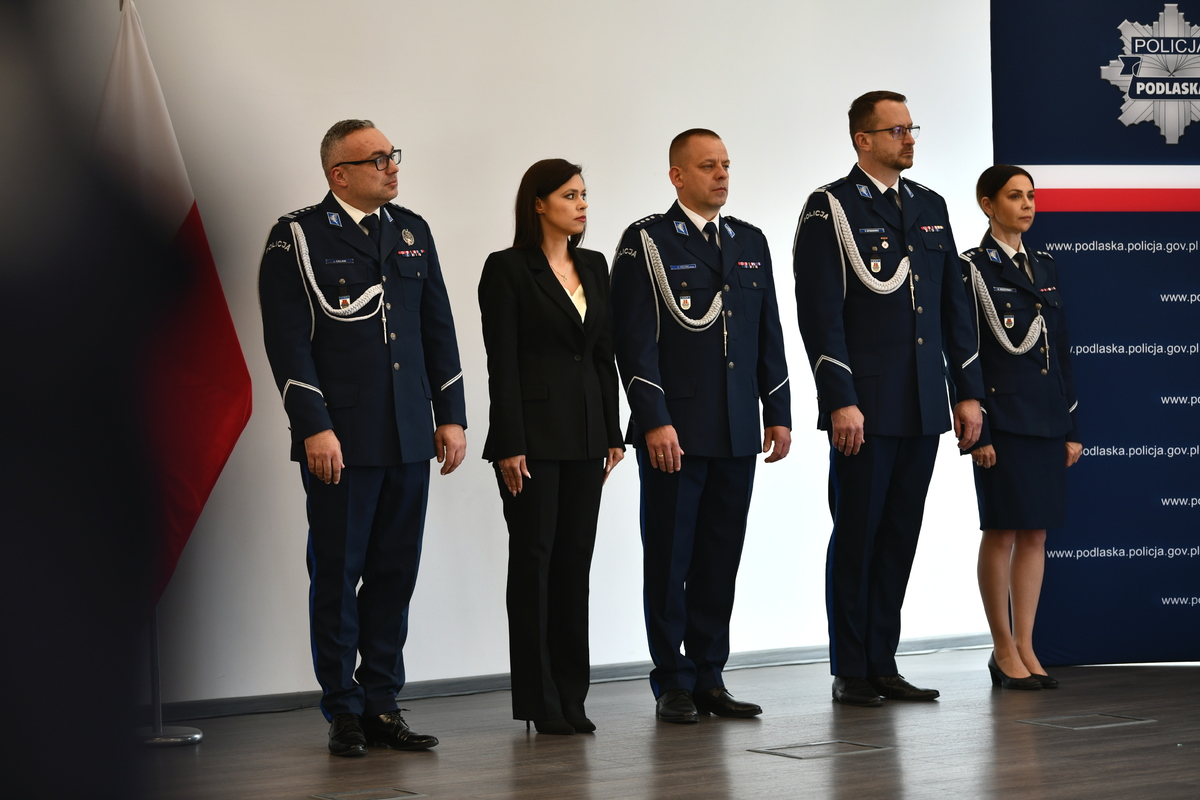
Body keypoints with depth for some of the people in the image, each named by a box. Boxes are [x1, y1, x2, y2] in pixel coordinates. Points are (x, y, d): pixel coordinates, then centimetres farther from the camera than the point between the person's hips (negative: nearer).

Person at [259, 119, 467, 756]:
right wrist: (314, 428, -15)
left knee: (395, 575, 8)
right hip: (341, 440, -5)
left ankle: (382, 703, 17)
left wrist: (451, 416, 9)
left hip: (410, 440, 5)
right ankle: (345, 711, 11)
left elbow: (439, 331, 15)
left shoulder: (412, 232, 13)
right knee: (337, 577, 2)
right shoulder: (298, 237, -4)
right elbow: (288, 341, -9)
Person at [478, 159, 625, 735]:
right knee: (534, 557, -1)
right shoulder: (508, 268, -6)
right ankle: (538, 701, 5)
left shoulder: (594, 267, 12)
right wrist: (509, 445, -15)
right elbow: (501, 362, -10)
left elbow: (604, 353, 14)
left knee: (575, 559, 8)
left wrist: (613, 433, 10)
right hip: (534, 432, -6)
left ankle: (570, 697, 14)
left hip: (586, 432, 6)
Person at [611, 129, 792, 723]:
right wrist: (655, 421, -16)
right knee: (669, 559, 1)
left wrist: (778, 414, 10)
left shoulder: (751, 243, 14)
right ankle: (673, 685, 9)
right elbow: (636, 340, -9)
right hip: (674, 431, -5)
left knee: (720, 560, 8)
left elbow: (769, 335, 16)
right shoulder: (646, 242, -3)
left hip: (737, 432, 5)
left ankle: (709, 678, 16)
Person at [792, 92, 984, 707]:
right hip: (865, 409, -6)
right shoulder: (830, 210, -5)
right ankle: (850, 673, 7)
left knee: (899, 539, 9)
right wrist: (841, 401, -17)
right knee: (856, 537, 0)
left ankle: (883, 664, 16)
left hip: (923, 408, 6)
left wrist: (969, 391, 11)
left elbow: (954, 306, 17)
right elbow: (820, 314, -11)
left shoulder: (931, 208, 15)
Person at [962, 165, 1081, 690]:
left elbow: (1061, 348, 15)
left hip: (1045, 418, 6)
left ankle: (1025, 647, 12)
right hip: (1003, 415, -6)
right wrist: (977, 431, -14)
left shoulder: (1043, 267, 15)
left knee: (1036, 533, 6)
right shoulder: (972, 269, -4)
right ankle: (1004, 651, 6)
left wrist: (1071, 426, 10)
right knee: (1002, 530, -3)